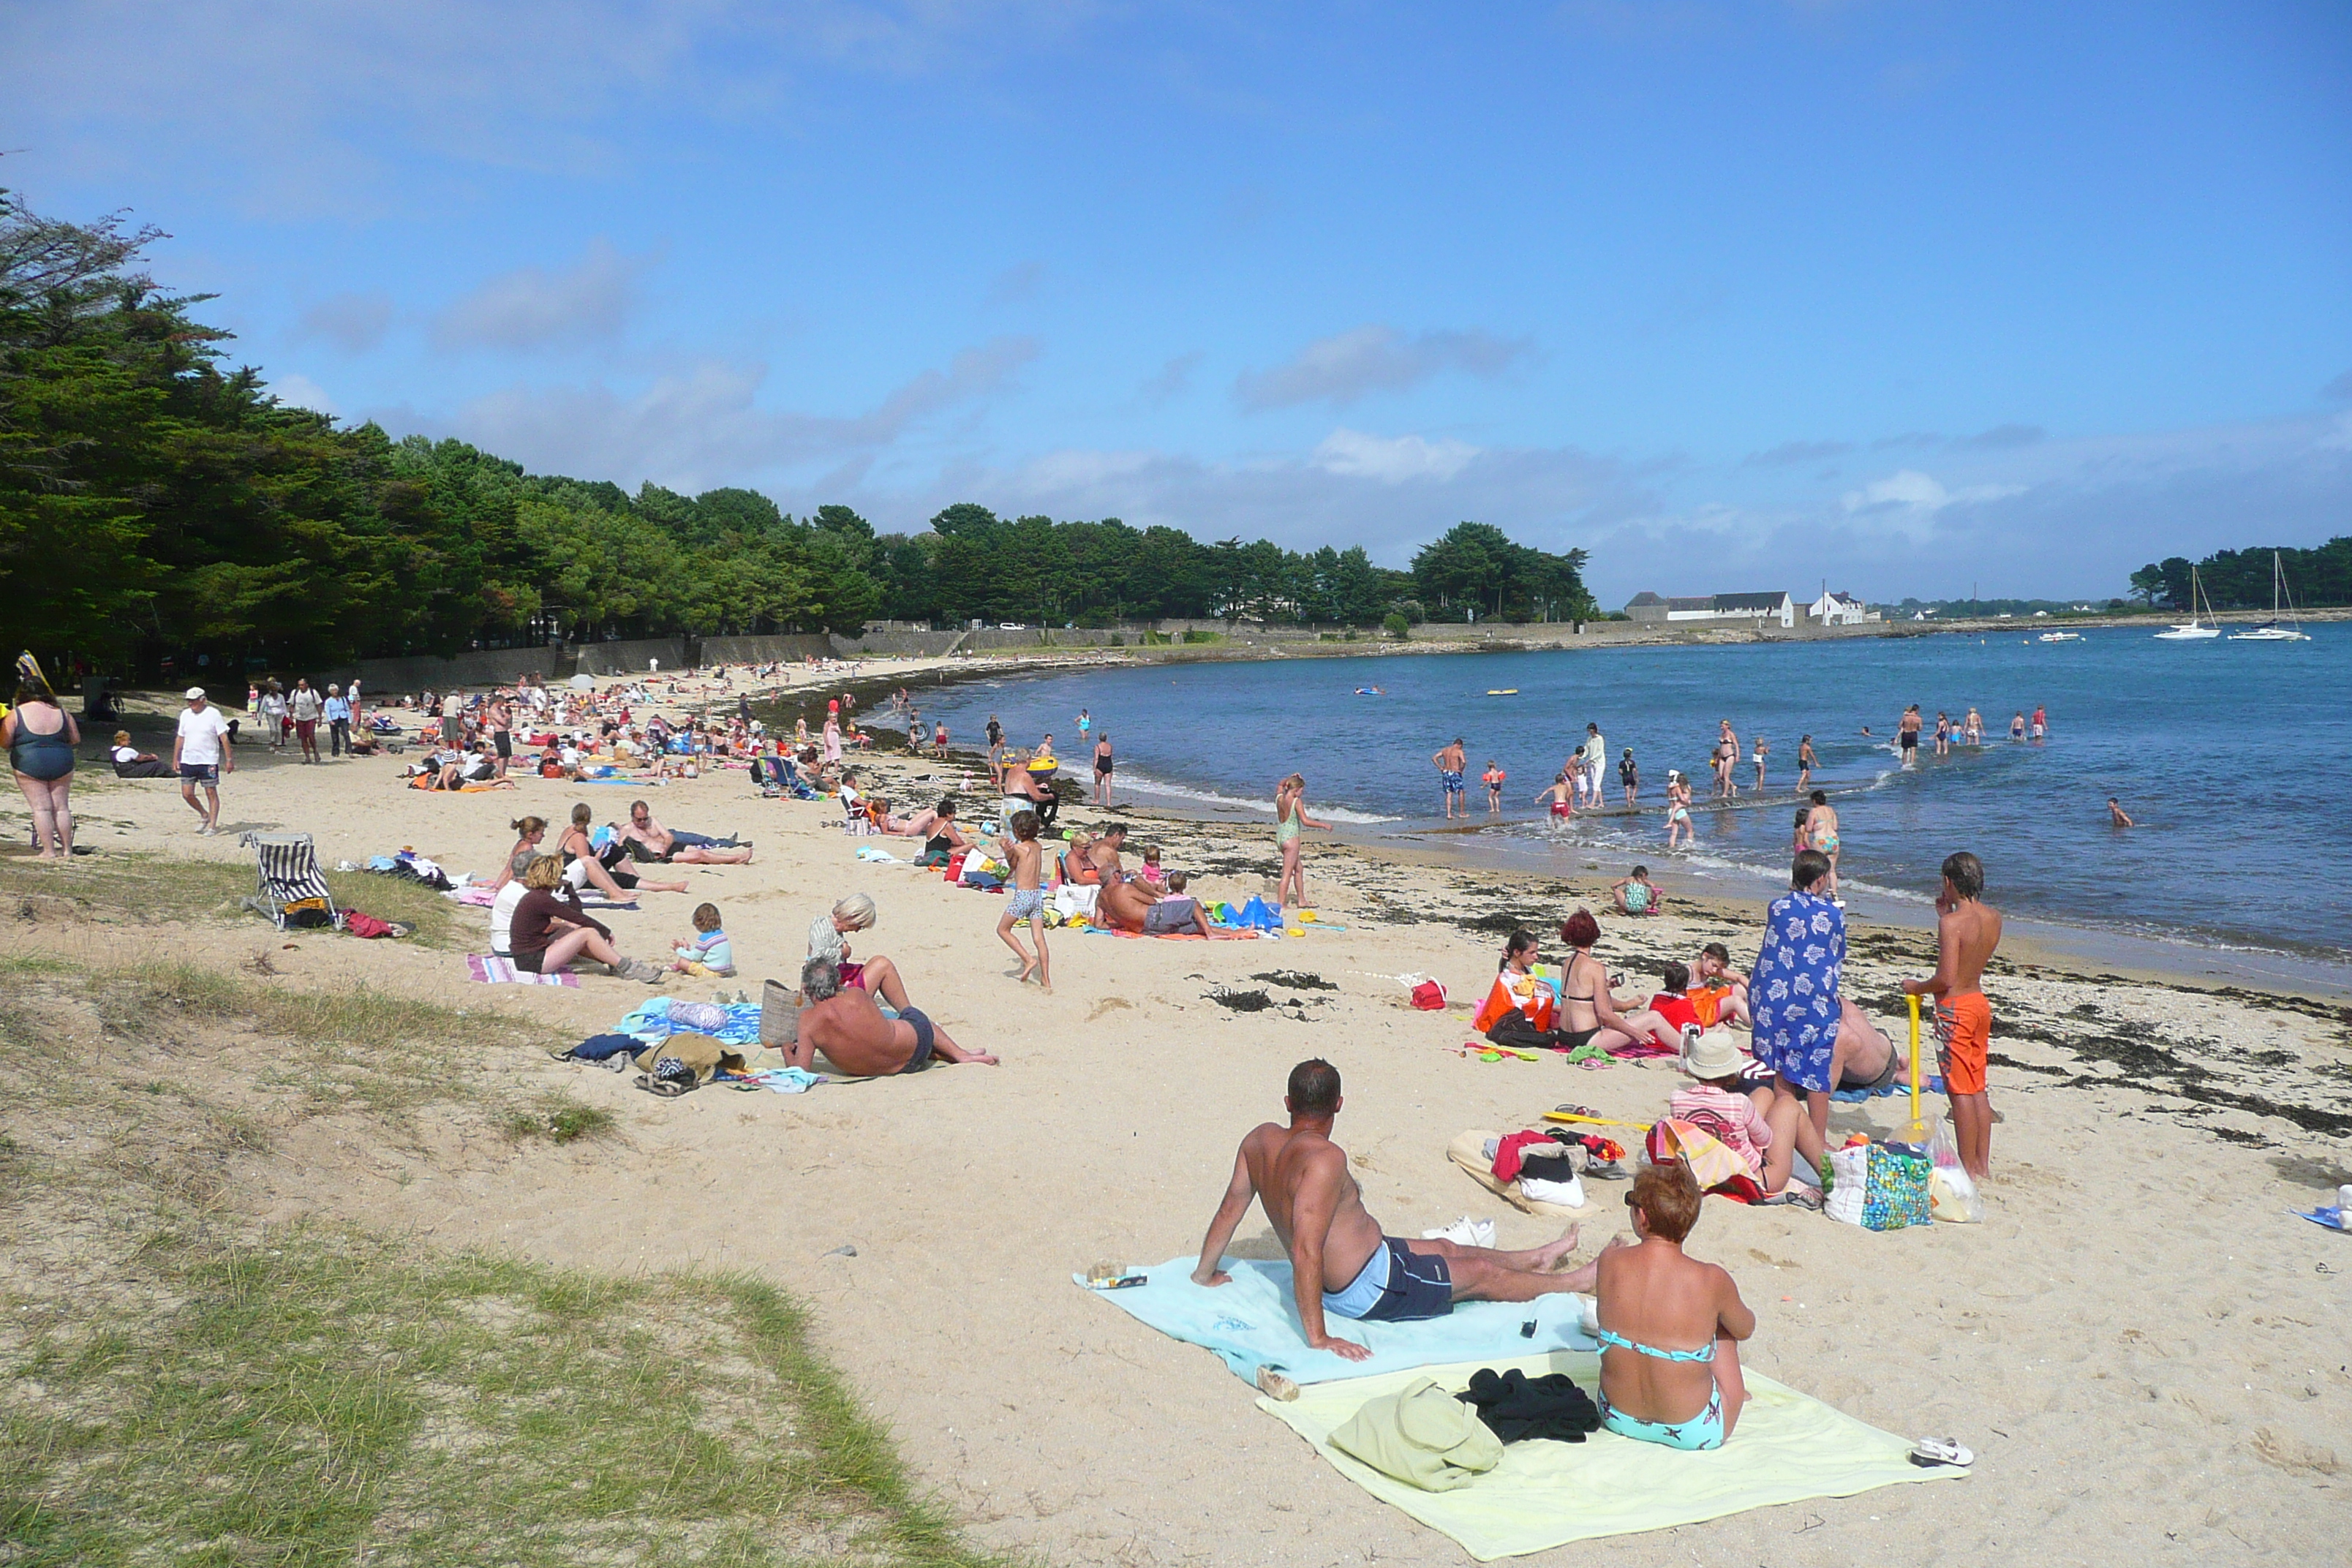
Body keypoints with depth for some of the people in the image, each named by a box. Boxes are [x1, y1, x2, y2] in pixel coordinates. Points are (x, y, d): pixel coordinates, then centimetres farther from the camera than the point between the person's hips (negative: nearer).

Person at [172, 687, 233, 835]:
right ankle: (204, 815, 25)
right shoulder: (185, 714, 9)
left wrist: (229, 759, -12)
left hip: (208, 761, -5)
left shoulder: (213, 714, -6)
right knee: (187, 794, 2)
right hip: (187, 761, 5)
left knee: (211, 793, -1)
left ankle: (213, 825, 5)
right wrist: (175, 758, 16)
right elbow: (180, 738, 18)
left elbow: (224, 738, -7)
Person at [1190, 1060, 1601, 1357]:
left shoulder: (1260, 1140, -7)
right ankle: (1573, 1282, 34)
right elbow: (1305, 1250, -38)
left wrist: (1206, 1273, 14)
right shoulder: (1325, 1158, -33)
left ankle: (1536, 1258, 52)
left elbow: (1230, 1207, 1)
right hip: (1369, 1291, -9)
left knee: (1446, 1247, 28)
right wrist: (1318, 1338, -36)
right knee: (1481, 1273, 11)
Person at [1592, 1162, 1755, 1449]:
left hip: (1618, 1419, 3)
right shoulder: (1711, 1280, -22)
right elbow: (1744, 1329, 1)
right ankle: (1734, 1393, 46)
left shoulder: (1608, 1262, -15)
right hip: (1693, 1433, -3)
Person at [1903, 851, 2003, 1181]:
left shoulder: (1952, 922, -20)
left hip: (1955, 1008, -8)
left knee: (1960, 1091, -1)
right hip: (1980, 1004, 8)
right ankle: (1983, 1163, 22)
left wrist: (1917, 987, -5)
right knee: (1978, 1089, 16)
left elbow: (1946, 979, -23)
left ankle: (1969, 1169, 4)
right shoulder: (1993, 918, 3)